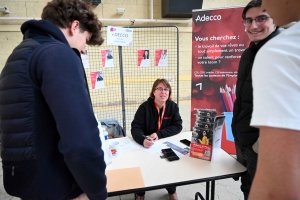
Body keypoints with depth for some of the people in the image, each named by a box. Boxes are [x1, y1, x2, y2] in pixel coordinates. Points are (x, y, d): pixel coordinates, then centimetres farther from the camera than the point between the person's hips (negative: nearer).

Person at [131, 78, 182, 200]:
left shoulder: (173, 106, -6)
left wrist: (159, 134, -25)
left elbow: (178, 126, -10)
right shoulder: (145, 107, -14)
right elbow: (135, 127, -19)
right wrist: (143, 140, -42)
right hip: (147, 144, -1)